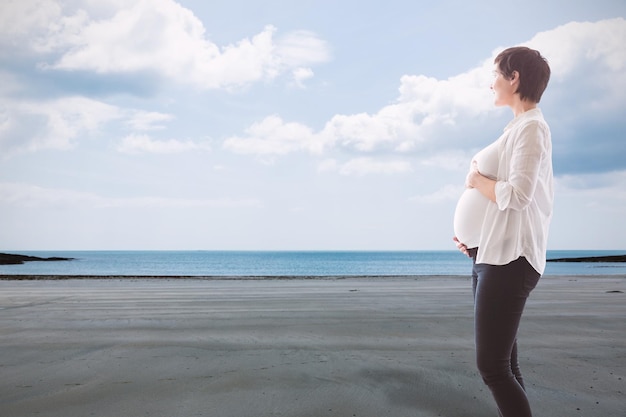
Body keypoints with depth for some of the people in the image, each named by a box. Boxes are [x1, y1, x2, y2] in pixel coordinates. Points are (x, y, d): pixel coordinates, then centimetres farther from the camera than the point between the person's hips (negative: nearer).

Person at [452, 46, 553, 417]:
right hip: (494, 255, 10)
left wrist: (476, 180, -5)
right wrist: (476, 236, 13)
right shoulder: (520, 128, 21)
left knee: (493, 366, -9)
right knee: (503, 363, 12)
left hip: (508, 258, -10)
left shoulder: (531, 127, -9)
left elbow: (517, 195, -22)